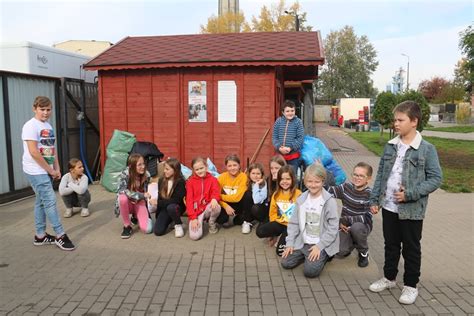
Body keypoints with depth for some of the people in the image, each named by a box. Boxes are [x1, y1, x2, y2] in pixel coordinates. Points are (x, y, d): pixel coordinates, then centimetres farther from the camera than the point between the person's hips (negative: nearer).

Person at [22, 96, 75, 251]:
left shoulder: (48, 126, 12)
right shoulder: (31, 126, -13)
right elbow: (33, 152, -19)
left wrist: (56, 169, 6)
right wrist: (51, 170, -14)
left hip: (46, 171, 8)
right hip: (36, 171, -8)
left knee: (41, 202, 13)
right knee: (50, 201, -8)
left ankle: (40, 236, 23)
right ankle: (60, 236, 0)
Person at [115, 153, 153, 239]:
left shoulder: (146, 175, -12)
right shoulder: (125, 173, -22)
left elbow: (144, 193, 1)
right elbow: (122, 191, -33)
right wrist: (141, 195, -36)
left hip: (139, 203, 2)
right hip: (127, 203, -2)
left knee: (147, 229, -20)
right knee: (122, 198, -39)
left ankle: (136, 217, 18)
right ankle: (127, 227, -16)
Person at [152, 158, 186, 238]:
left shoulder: (180, 182, -17)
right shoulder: (161, 181, 0)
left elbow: (176, 200, -24)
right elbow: (160, 197, 5)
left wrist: (158, 202, -24)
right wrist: (157, 214, 3)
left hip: (177, 207, -4)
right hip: (164, 208, 4)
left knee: (170, 207, -40)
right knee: (157, 231, -13)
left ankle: (178, 225, -10)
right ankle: (170, 220, 19)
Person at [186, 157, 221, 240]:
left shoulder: (212, 179, 2)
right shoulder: (190, 181, 1)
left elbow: (216, 191, -14)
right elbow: (189, 200, -5)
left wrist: (214, 199, -41)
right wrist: (193, 218, -15)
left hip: (207, 208, 1)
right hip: (196, 211, -1)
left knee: (217, 207, -35)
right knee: (195, 236, -22)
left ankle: (212, 224, 0)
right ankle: (200, 221, 15)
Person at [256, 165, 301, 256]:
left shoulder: (298, 194, -10)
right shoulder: (276, 194, 6)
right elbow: (273, 213, 11)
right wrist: (273, 228, 1)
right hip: (279, 223, 6)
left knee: (281, 250, -20)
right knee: (260, 231, -17)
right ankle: (282, 235, 2)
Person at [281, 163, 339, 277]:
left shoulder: (329, 201, -14)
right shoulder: (301, 199, 1)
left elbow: (333, 228, -14)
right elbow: (294, 223, 6)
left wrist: (319, 246, -18)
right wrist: (290, 243, -2)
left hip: (322, 244, -5)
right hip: (303, 242, 5)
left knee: (310, 271, -20)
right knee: (285, 263, -6)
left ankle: (323, 256, 9)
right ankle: (306, 255, 17)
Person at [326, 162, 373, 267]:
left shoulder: (369, 194, -14)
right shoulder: (346, 187, -4)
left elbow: (367, 218, -20)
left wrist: (345, 219, -25)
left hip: (362, 226, -2)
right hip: (345, 226, 2)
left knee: (356, 227, -38)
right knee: (340, 252, -22)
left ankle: (364, 252, -6)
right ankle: (350, 244, 17)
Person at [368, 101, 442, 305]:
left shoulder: (426, 149, -11)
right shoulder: (390, 146, 4)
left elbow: (435, 178, -11)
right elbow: (381, 174, 9)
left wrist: (410, 194, -20)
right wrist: (374, 199, 6)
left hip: (411, 209, -4)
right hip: (389, 206, 5)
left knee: (411, 249, 11)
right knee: (391, 245, 19)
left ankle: (411, 285, 28)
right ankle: (389, 277, 37)